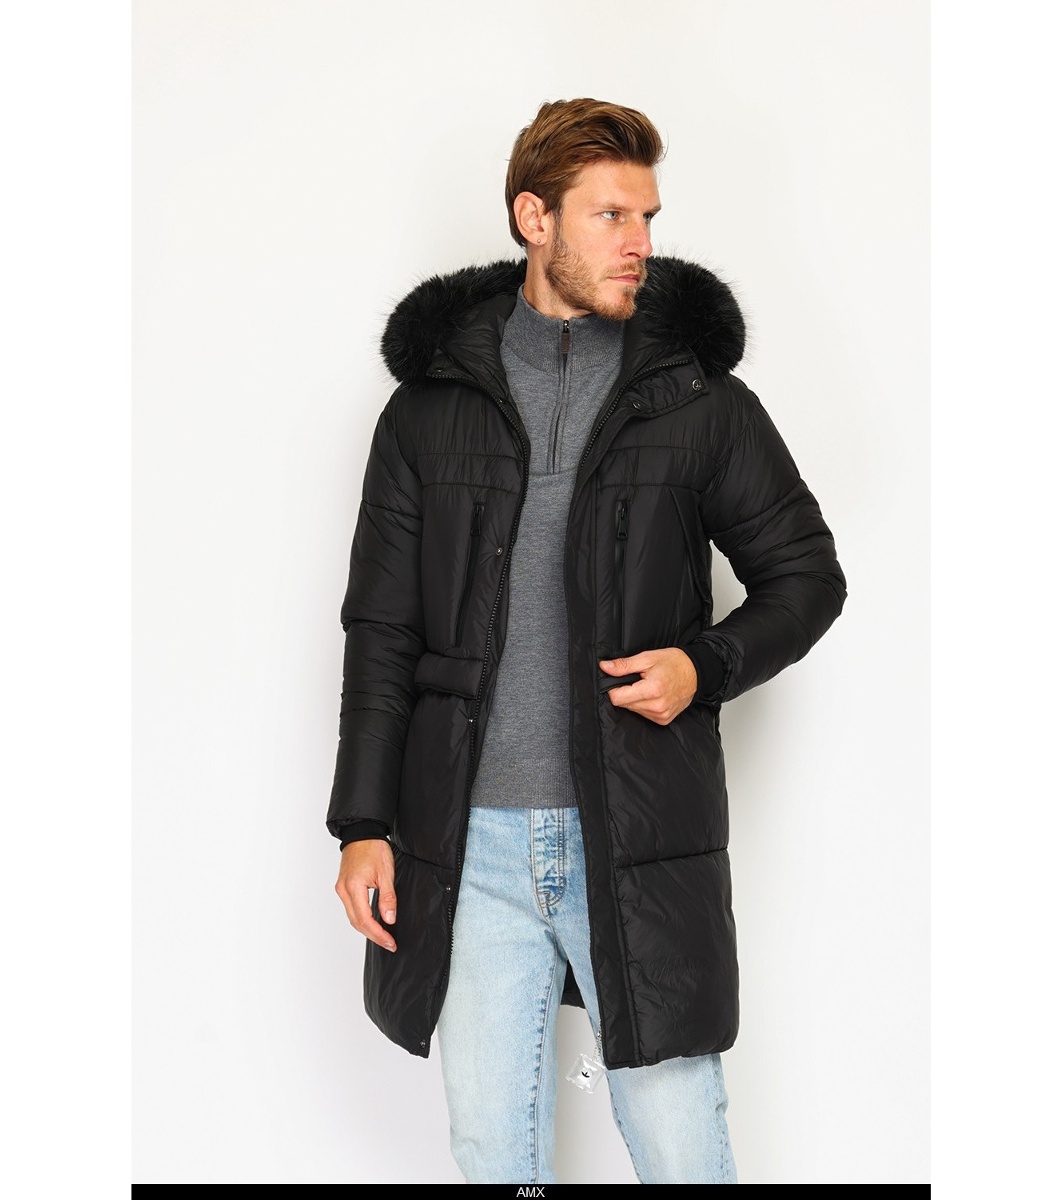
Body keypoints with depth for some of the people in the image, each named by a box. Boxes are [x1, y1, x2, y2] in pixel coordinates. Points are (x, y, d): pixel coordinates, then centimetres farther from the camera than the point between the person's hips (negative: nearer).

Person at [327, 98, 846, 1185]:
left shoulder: (699, 398, 3)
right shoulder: (432, 402, 6)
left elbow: (806, 573, 9)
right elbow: (381, 627, 7)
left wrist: (706, 665, -11)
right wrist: (363, 821, 2)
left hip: (637, 839, -1)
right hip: (472, 844, 2)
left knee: (681, 1153, 5)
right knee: (490, 1147, 13)